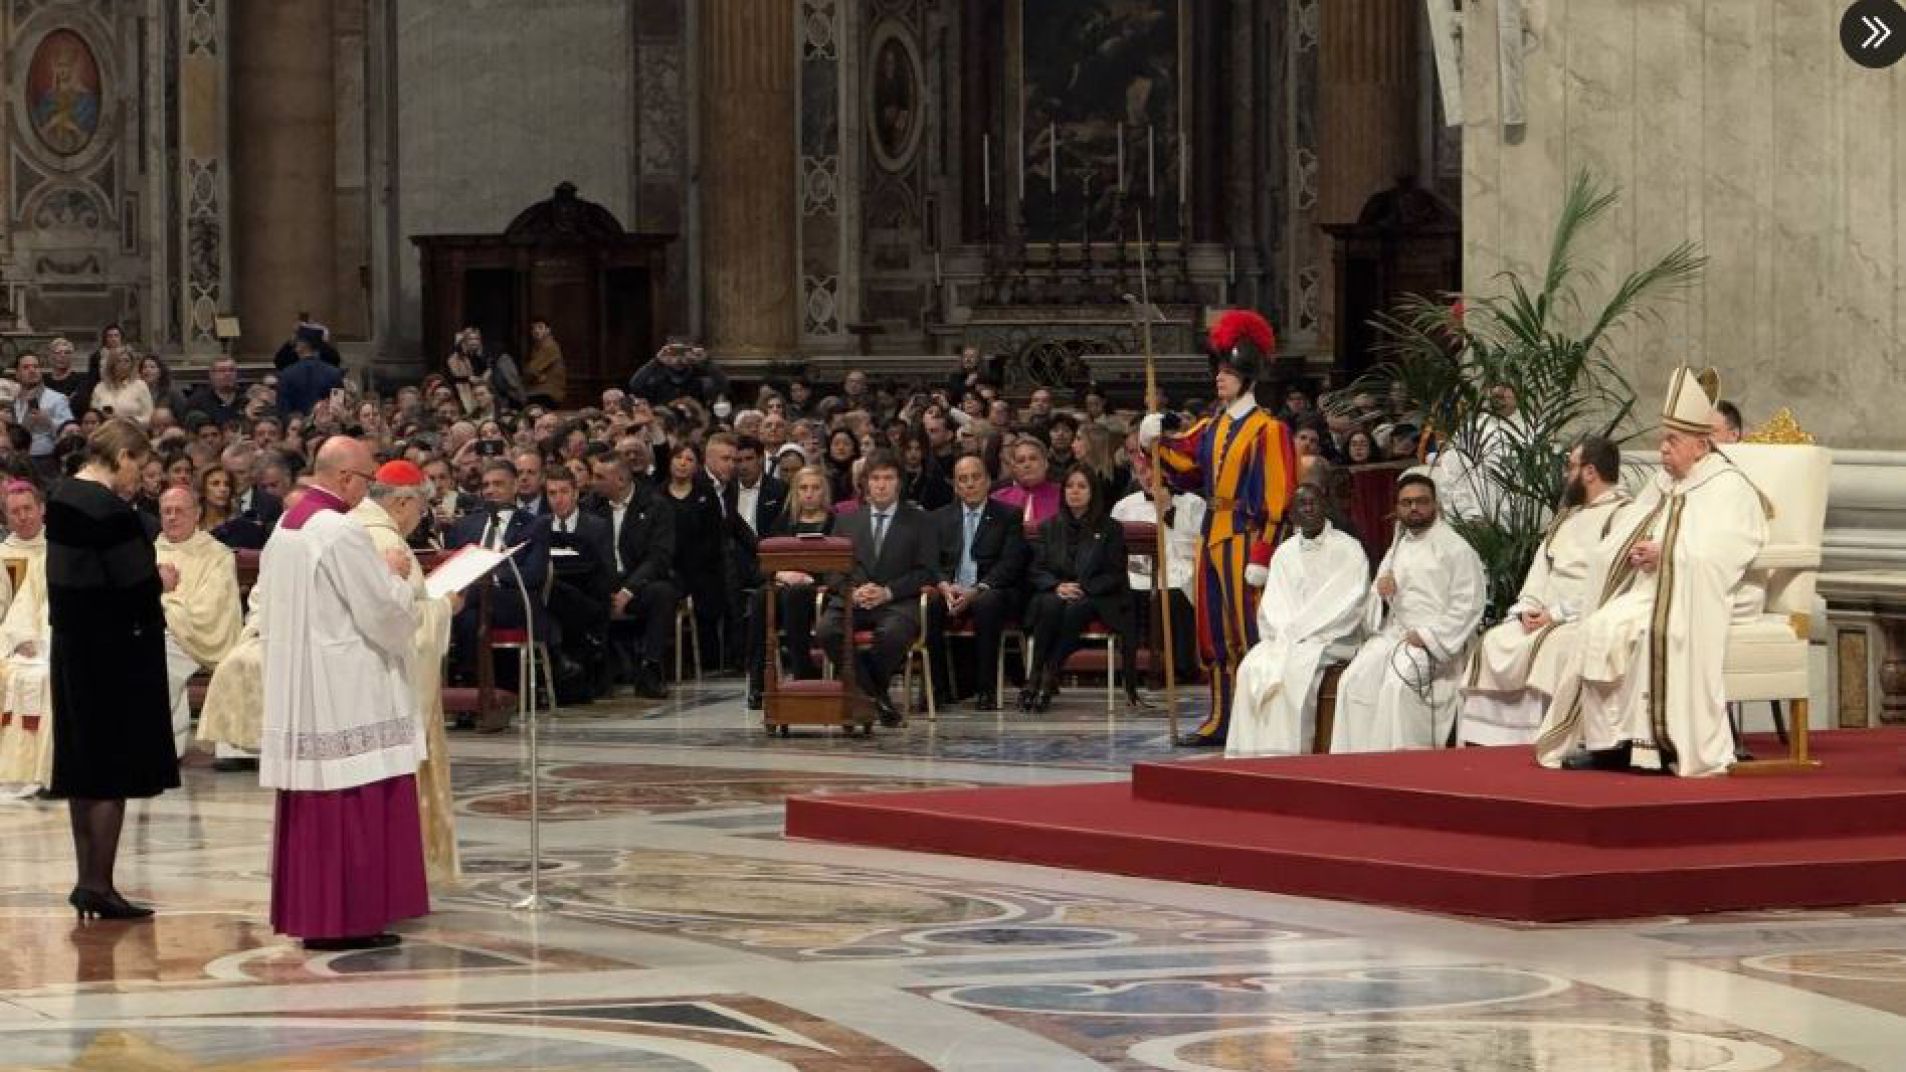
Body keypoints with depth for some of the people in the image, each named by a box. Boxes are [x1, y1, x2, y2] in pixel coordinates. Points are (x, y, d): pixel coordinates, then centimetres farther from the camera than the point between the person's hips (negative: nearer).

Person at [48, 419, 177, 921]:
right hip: (116, 650, -9)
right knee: (115, 768, -2)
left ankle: (88, 881, 18)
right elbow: (137, 585, -23)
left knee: (83, 768, 13)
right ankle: (98, 884, -2)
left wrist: (147, 575, 11)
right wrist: (162, 580, -2)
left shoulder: (61, 499, 7)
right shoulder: (111, 511, -20)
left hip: (72, 648, 9)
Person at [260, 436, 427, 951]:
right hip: (347, 694, -9)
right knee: (356, 808, -5)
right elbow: (384, 611, -18)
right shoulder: (343, 533, -18)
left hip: (297, 693, 9)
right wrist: (396, 575, 4)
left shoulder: (284, 527, 11)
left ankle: (308, 914, 15)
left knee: (311, 810, 12)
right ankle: (352, 918, -5)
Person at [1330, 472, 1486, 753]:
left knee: (1397, 684, -32)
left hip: (1433, 642, -6)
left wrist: (1427, 637, -16)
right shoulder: (1396, 551, 25)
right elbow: (1372, 612, 26)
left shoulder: (1456, 549, 2)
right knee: (1353, 682, -19)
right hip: (1391, 633, 6)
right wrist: (1380, 593, 1)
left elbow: (1467, 607, -7)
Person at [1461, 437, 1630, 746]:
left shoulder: (1622, 515, -7)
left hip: (1585, 619, -9)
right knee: (1494, 644, -8)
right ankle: (1491, 743, -10)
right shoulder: (1568, 514, 23)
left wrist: (1556, 614, -18)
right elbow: (1542, 566, 18)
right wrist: (1529, 609, -1)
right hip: (1544, 618, 9)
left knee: (1547, 648, -34)